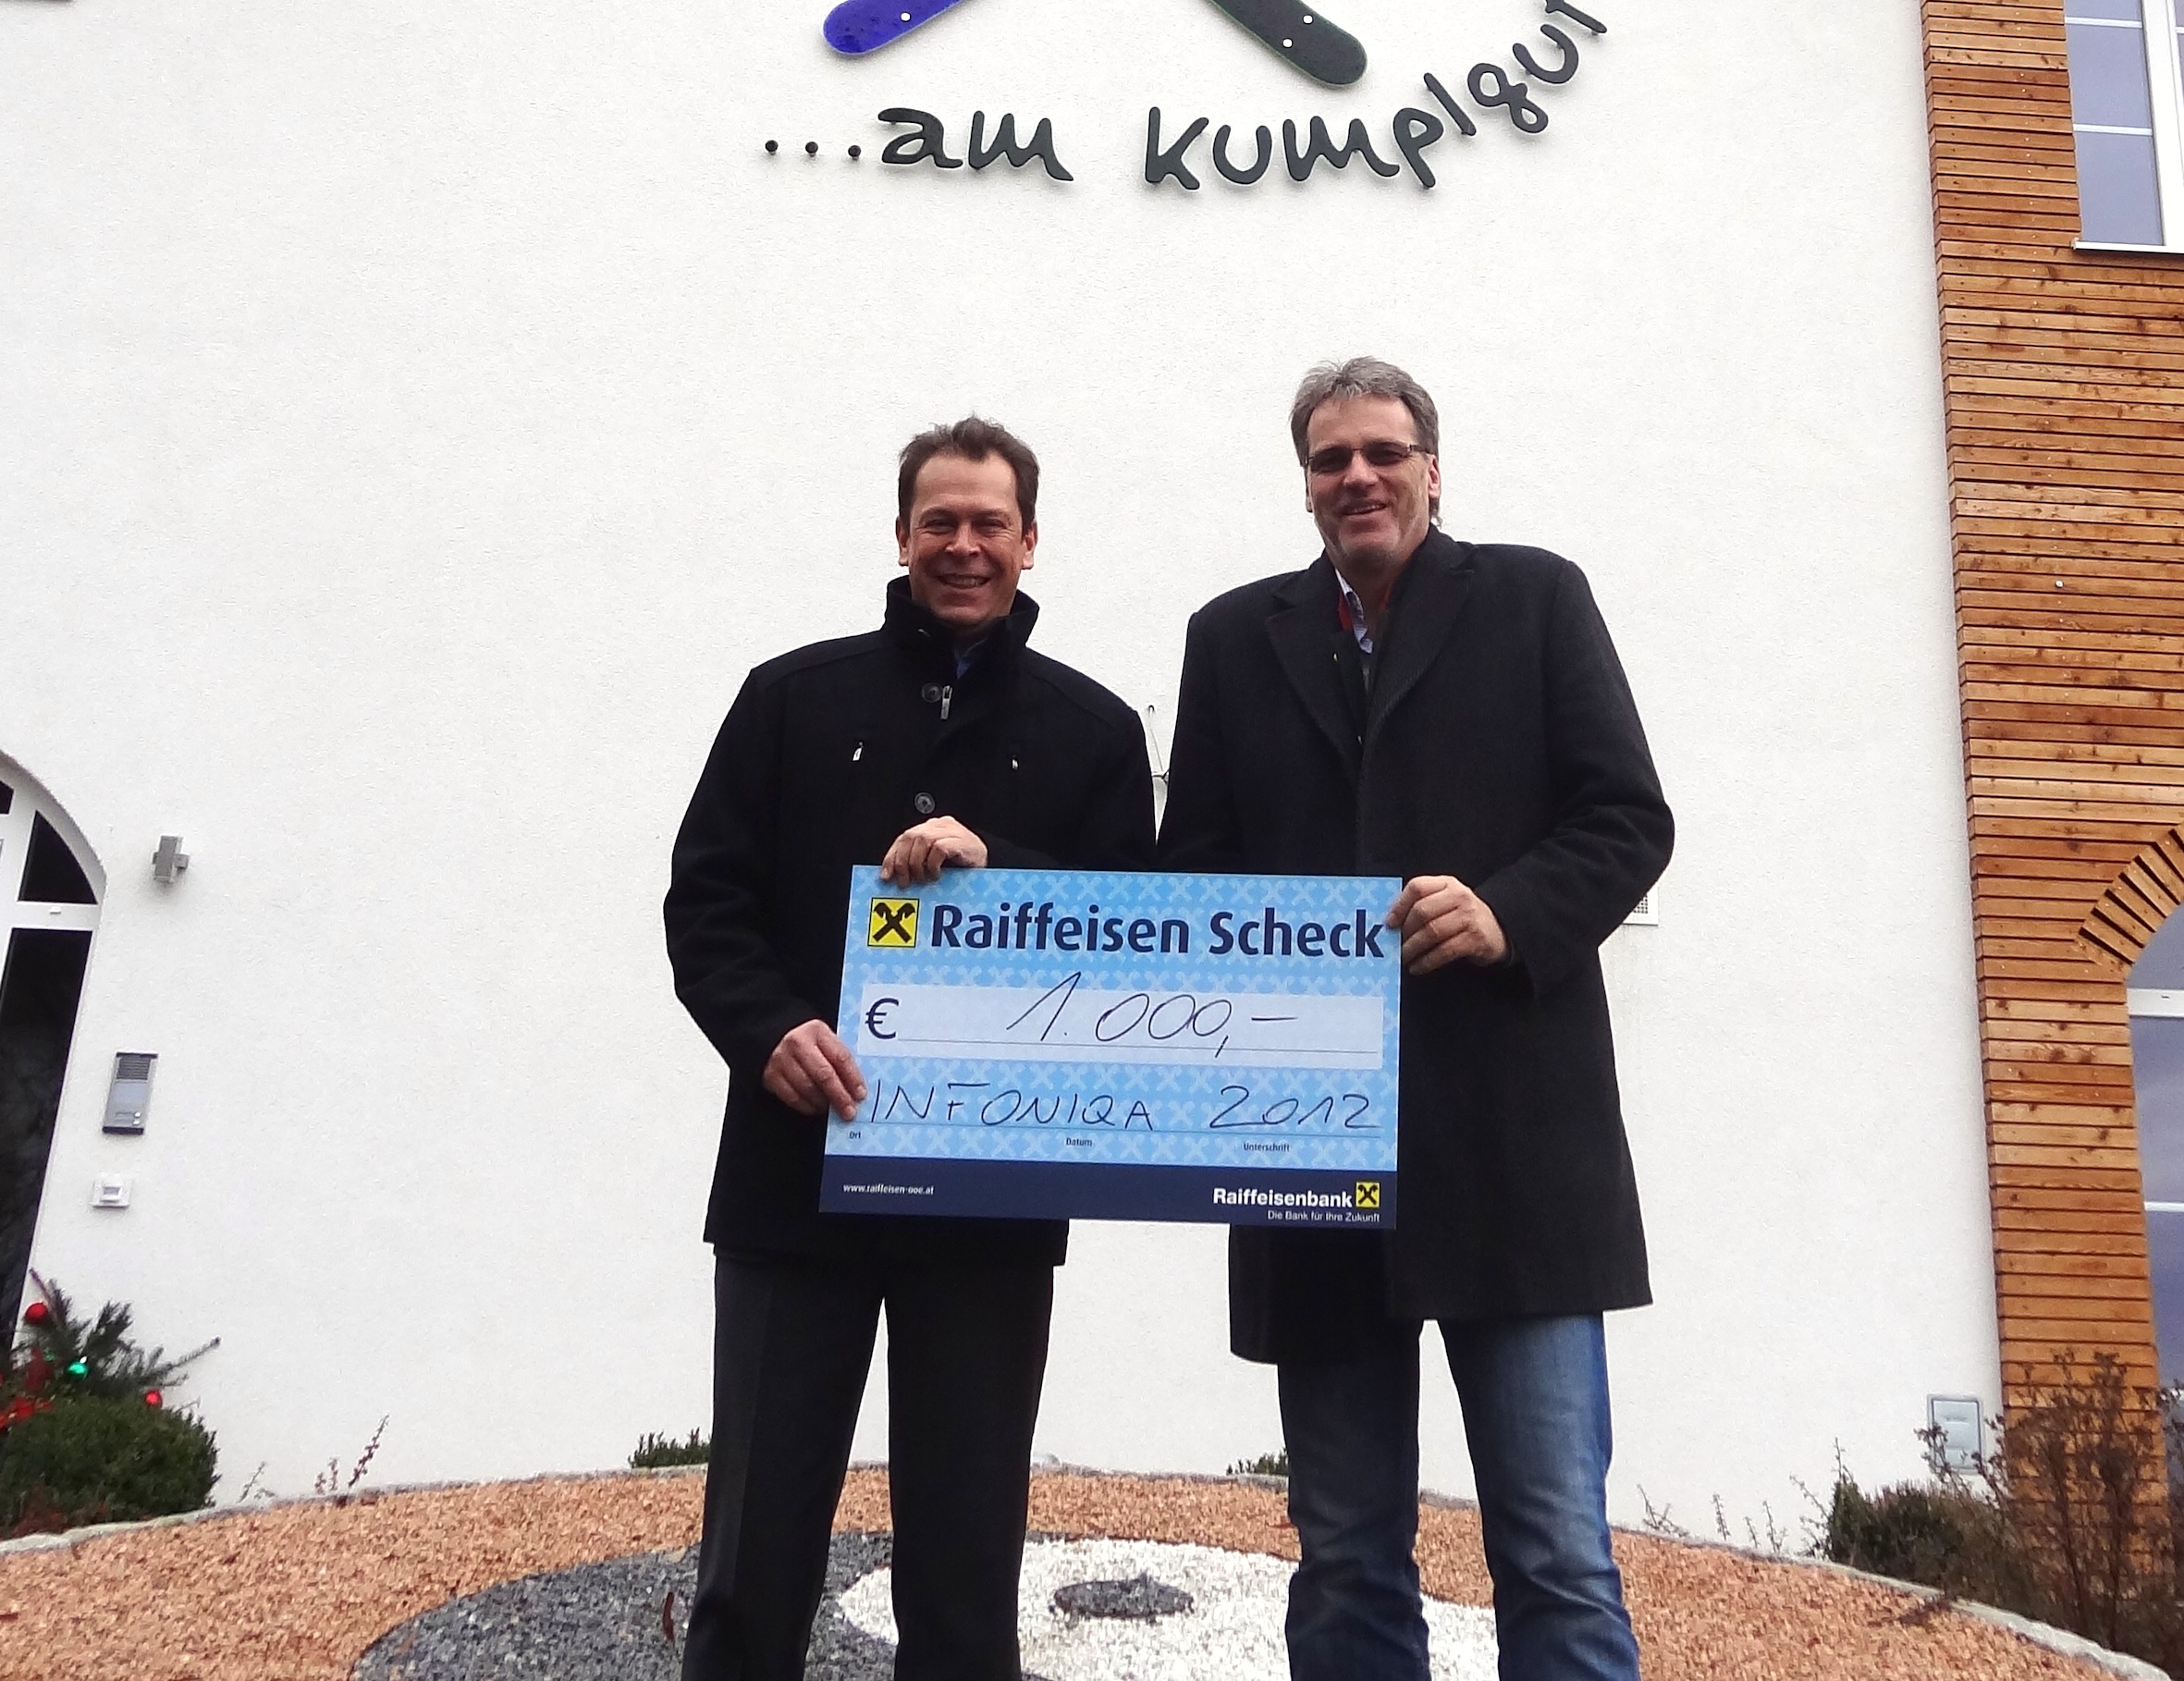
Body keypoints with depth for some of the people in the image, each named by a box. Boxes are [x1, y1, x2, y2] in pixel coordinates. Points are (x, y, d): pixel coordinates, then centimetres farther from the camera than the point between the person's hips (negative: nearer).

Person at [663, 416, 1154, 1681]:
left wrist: (998, 864, -16)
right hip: (797, 1176, 0)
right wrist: (768, 1031, -16)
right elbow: (704, 901, 2)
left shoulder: (1095, 730, 7)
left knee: (968, 1541, 11)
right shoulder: (795, 696, 7)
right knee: (760, 1538, 9)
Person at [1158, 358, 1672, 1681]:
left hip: (1509, 1139, -2)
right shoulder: (1236, 637, 16)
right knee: (1347, 1558, 11)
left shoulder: (1534, 599, 9)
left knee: (1558, 1552, 0)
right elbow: (1191, 868, 12)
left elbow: (1629, 819, 2)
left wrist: (1511, 913, -16)